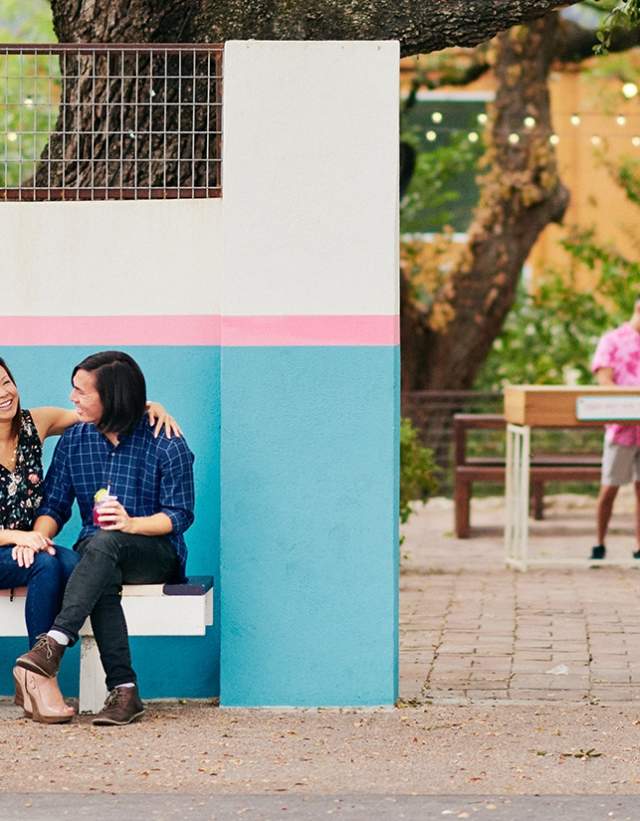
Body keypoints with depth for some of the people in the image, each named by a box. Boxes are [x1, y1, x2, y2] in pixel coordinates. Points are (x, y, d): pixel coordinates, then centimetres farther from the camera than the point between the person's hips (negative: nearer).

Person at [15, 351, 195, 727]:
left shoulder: (167, 445, -5)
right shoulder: (75, 439, 9)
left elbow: (180, 515, -6)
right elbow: (55, 505, 7)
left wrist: (132, 524, -25)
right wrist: (38, 536, -16)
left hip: (157, 553, -3)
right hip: (96, 554, 3)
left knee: (104, 543, -38)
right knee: (102, 581, -37)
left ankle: (55, 643, -49)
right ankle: (125, 692, -43)